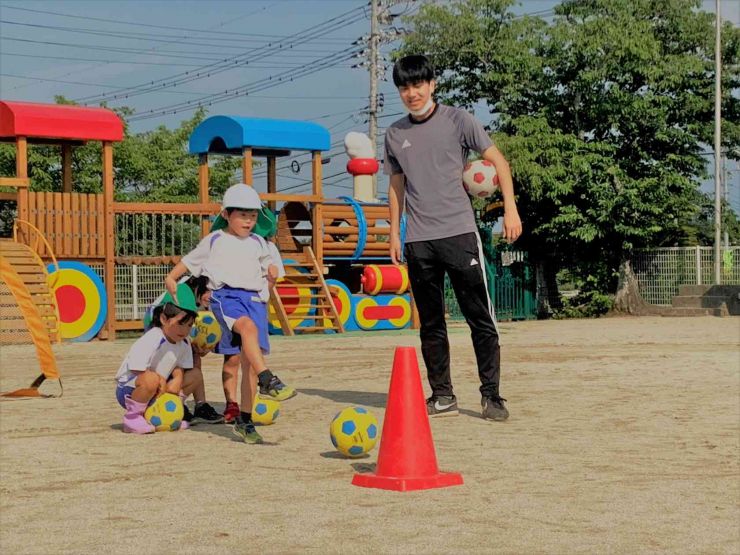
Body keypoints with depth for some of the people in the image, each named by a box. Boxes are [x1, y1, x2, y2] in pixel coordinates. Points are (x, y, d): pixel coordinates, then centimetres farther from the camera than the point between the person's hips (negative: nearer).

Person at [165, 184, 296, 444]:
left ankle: (245, 420, 2)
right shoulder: (214, 241, 12)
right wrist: (172, 279, 5)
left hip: (254, 298, 4)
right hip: (226, 295, -4)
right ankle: (268, 381, -48)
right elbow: (189, 262, 20)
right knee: (248, 327, -38)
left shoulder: (258, 243, 20)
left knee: (249, 361, -3)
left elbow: (269, 268, 30)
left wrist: (272, 274, 8)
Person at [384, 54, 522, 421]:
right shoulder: (395, 134, 12)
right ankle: (442, 397, 15)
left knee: (480, 318, -6)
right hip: (418, 241, 4)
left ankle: (491, 396, -1)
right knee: (430, 324, 7)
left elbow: (497, 160, -1)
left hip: (459, 233, -4)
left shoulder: (456, 120, 0)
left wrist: (510, 208, -11)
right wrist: (394, 233, 13)